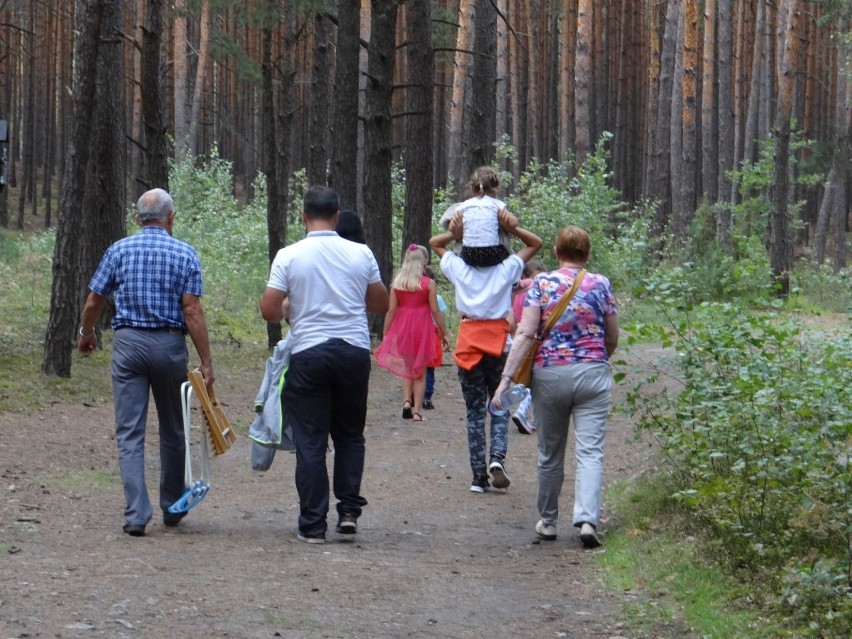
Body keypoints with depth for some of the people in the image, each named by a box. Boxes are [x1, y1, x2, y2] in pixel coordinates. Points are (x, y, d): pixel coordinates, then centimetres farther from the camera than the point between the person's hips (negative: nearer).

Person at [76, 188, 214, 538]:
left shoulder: (119, 250, 4)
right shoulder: (184, 254, -1)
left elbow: (93, 302, 7)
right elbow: (192, 309, -9)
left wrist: (86, 335, 27)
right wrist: (206, 362, -9)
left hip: (128, 342, 0)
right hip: (170, 344, 0)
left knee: (130, 433, -1)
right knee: (173, 431, 16)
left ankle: (136, 514, -12)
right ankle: (172, 508, 27)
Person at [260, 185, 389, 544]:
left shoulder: (289, 256, -6)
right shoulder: (361, 254, 1)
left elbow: (269, 310, -8)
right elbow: (381, 305, 11)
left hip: (309, 355, -2)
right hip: (354, 351, 2)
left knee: (310, 441, 3)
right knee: (350, 435, 17)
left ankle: (313, 525, 2)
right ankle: (349, 510, 9)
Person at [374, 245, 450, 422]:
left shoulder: (396, 283, -1)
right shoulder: (429, 284, -7)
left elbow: (391, 310, -2)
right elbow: (435, 311, -7)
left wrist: (385, 334, 4)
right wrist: (444, 333, 2)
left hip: (402, 328, 2)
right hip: (422, 328, -2)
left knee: (407, 368, 18)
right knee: (420, 372, 7)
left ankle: (406, 401, -2)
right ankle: (417, 410, 5)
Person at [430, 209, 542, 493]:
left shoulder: (459, 268, 0)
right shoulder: (506, 269, -2)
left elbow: (434, 243, 17)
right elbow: (536, 243, 11)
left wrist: (455, 234, -1)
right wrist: (513, 229, -5)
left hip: (468, 342, 1)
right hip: (498, 341, -1)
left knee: (474, 412, 6)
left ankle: (479, 476, 3)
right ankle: (497, 457, -12)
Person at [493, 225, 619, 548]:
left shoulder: (542, 283, 0)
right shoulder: (600, 285, 2)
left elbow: (526, 334, -8)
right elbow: (612, 339, 8)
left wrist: (507, 377, -9)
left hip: (549, 373, 1)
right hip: (592, 374, -1)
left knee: (550, 454, 13)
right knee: (590, 452, -4)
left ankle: (547, 522, 23)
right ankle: (587, 519, -20)